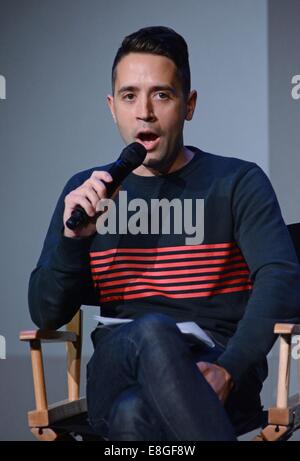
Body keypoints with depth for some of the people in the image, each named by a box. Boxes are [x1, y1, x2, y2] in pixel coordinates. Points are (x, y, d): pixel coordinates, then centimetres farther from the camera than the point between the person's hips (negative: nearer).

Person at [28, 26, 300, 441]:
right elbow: (46, 316, 12)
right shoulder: (85, 191, 15)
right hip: (118, 374, 2)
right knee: (151, 330, -36)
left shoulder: (238, 182, 8)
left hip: (216, 378, -2)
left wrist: (228, 370, -24)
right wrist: (72, 237, -8)